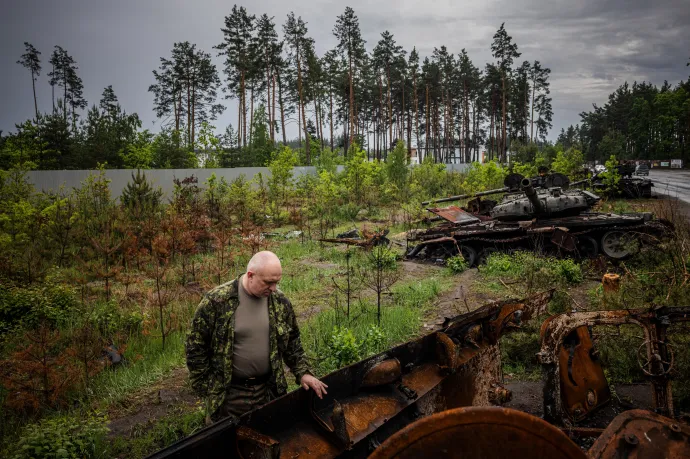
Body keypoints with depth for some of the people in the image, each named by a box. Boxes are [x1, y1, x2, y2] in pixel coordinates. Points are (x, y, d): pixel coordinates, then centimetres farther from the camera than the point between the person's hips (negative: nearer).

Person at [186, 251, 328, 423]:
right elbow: (196, 347, -8)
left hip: (269, 390, 4)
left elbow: (292, 342, 11)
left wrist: (302, 373, 2)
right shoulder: (216, 301, -16)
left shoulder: (280, 302, -2)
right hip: (228, 394, -3)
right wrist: (206, 389, -5)